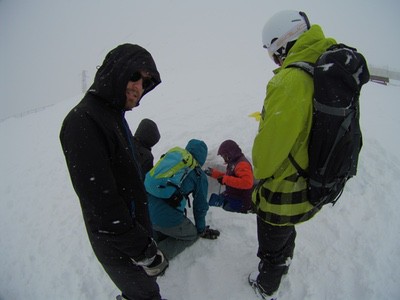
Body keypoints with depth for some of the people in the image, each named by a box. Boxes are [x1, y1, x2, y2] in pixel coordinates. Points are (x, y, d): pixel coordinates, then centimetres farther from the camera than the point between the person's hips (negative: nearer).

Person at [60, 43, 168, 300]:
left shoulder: (113, 114, 5)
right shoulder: (83, 121, -26)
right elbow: (100, 200, -29)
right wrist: (142, 249, -22)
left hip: (135, 228, 8)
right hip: (118, 243, -8)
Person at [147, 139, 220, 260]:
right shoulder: (200, 176, 5)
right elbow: (200, 206, 13)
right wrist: (201, 230, 31)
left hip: (145, 210, 6)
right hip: (168, 218, -6)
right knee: (192, 235, 22)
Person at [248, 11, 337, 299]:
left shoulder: (291, 81, -31)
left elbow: (271, 142, -28)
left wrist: (260, 172, -7)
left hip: (281, 193, -8)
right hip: (313, 187, 8)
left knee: (271, 248, 21)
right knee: (287, 232, 35)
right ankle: (283, 264, 63)